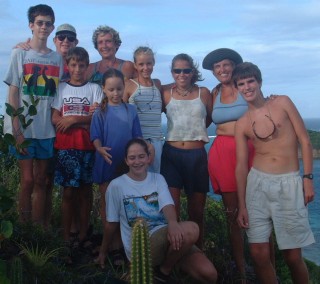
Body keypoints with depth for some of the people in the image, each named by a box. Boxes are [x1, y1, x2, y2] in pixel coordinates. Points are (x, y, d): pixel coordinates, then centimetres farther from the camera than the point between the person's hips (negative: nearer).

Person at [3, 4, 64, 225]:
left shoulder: (57, 58, 9)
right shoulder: (19, 54, 0)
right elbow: (13, 95, -3)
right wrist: (17, 130, -10)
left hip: (48, 130, 3)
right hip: (24, 129, -3)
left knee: (41, 181, 8)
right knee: (28, 180, 0)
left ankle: (39, 228, 17)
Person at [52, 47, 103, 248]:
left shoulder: (94, 89, 5)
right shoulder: (61, 88, 9)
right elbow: (55, 118, 2)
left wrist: (72, 119, -13)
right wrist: (83, 123, -12)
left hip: (87, 147, 0)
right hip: (66, 146, 1)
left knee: (85, 190, 5)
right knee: (69, 191, 2)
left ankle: (83, 234, 14)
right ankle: (66, 235, 11)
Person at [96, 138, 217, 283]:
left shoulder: (158, 179, 10)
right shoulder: (116, 185, 0)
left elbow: (168, 205, -9)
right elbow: (112, 223, 9)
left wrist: (172, 222, -32)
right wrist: (103, 252, 18)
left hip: (166, 235, 4)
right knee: (191, 229, -32)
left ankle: (164, 268, 5)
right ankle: (164, 271, -8)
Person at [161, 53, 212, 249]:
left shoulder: (203, 93, 5)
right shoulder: (167, 93, 4)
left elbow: (210, 118, 16)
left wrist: (196, 129, 7)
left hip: (197, 155, 1)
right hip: (172, 154, -1)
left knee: (197, 212, 9)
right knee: (171, 209, -7)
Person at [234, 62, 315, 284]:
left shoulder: (282, 103, 2)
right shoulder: (242, 124, 6)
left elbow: (305, 141, 2)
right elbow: (241, 165, 6)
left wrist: (308, 178, -6)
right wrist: (242, 205, 3)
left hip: (289, 184, -2)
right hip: (257, 184, 2)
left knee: (293, 256, 2)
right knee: (259, 254, -1)